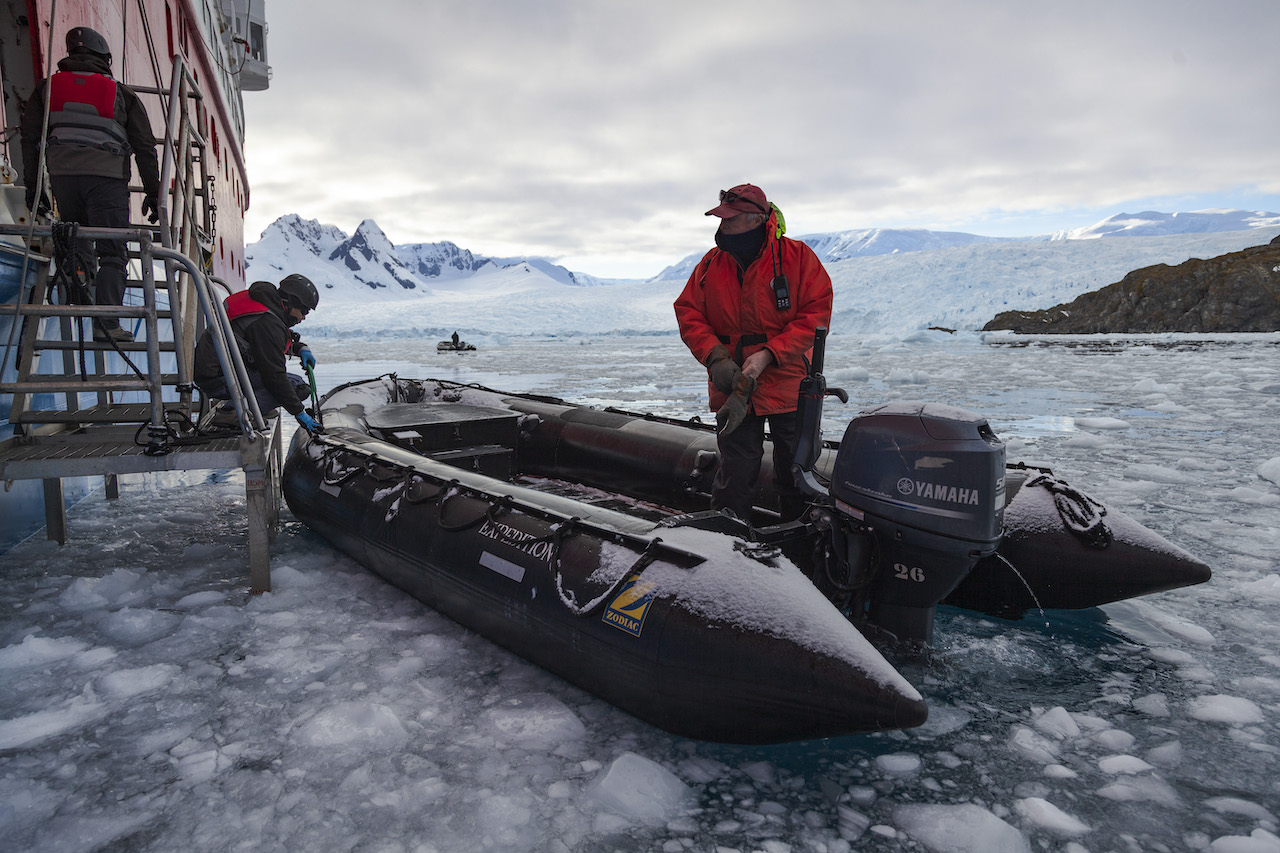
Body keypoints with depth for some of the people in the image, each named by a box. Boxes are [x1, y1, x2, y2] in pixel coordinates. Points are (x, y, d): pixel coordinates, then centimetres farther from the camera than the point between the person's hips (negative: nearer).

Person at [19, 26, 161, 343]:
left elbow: (30, 139, 13)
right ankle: (107, 323, -15)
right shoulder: (121, 93, 10)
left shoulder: (47, 87, 17)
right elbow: (145, 147, 6)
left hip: (62, 175, 3)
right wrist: (153, 193, 10)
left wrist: (32, 186, 16)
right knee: (112, 253, -5)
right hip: (107, 177, -3)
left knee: (76, 243, 19)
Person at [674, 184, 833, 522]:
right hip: (731, 389, 1)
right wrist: (715, 356, -14)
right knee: (736, 473, 3)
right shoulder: (711, 264, 5)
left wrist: (768, 354, -19)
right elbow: (688, 314, 4)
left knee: (796, 475, 11)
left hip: (788, 385, -1)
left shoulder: (798, 257, -5)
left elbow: (816, 315, -10)